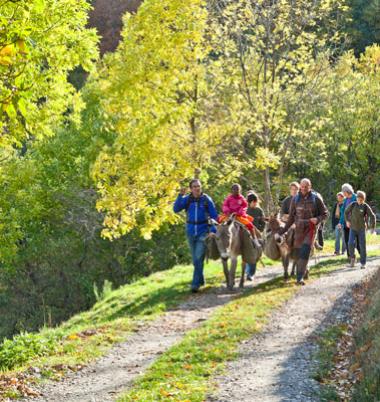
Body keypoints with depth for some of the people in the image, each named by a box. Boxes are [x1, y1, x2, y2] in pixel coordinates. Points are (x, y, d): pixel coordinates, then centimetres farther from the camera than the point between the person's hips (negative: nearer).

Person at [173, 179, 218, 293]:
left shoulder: (207, 200, -5)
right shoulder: (187, 199, 0)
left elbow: (214, 216, -1)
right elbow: (176, 209, -12)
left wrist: (213, 231, -9)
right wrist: (180, 196, -22)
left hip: (203, 232, -3)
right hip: (191, 232, 3)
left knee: (199, 258, -11)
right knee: (195, 259, 14)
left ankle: (195, 284, -11)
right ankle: (201, 280, 32)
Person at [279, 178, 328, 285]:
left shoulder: (316, 198, -1)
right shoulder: (295, 199, 7)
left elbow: (325, 214, 4)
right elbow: (291, 216, 14)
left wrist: (317, 219, -16)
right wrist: (284, 230, 11)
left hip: (311, 229, -4)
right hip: (299, 229, 4)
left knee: (305, 253, -16)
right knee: (298, 252, 4)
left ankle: (300, 277, -20)